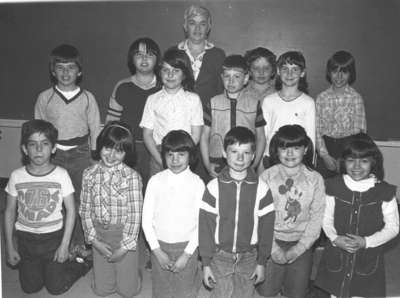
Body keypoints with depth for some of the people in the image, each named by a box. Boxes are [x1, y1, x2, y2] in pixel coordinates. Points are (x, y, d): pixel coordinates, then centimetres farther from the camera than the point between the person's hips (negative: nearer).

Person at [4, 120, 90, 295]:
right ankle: (37, 266, 36)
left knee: (56, 288, 1)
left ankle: (80, 265, 26)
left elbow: (70, 210, -8)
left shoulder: (61, 175, -14)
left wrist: (65, 245, -10)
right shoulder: (16, 176, -9)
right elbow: (10, 212, 1)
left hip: (53, 237, -2)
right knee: (30, 288, 8)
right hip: (25, 239, 2)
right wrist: (9, 246, 1)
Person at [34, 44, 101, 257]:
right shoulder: (44, 98, 1)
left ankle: (79, 244, 20)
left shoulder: (87, 98, -1)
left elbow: (95, 130, 3)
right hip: (53, 154, 1)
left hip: (80, 153, -1)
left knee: (81, 200, 3)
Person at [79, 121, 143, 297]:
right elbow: (85, 210, 0)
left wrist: (124, 247, -13)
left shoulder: (132, 177, -16)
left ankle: (131, 271, 38)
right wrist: (94, 240, -7)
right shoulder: (89, 175, -4)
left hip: (124, 236, -3)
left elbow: (135, 214, -14)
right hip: (99, 235, 3)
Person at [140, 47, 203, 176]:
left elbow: (196, 135, 0)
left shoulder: (193, 99, 3)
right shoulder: (153, 100, 6)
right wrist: (160, 160, -9)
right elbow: (147, 134, 3)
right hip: (158, 156, 1)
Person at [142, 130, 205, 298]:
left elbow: (201, 223, -7)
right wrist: (157, 251, -7)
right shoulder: (155, 181, -6)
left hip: (187, 247, -1)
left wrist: (187, 254, -10)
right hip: (160, 246, 1)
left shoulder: (197, 183, -9)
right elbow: (146, 220, -3)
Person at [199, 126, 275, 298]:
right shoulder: (214, 187, -9)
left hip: (248, 258, 1)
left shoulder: (261, 189, -7)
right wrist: (206, 263, -4)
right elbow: (205, 225, -5)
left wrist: (261, 262, 2)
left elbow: (266, 226, -1)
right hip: (220, 257, -1)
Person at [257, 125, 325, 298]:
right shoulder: (267, 177, -7)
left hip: (301, 246, 1)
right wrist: (274, 248, -14)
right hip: (272, 243, -1)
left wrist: (296, 250, -10)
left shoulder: (315, 179, -3)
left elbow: (316, 219, -4)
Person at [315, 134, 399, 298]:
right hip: (336, 258, 1)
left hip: (368, 260, -1)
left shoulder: (385, 192, -9)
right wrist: (335, 238, -17)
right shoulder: (334, 187, -6)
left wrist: (366, 242, -15)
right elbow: (327, 219, 1)